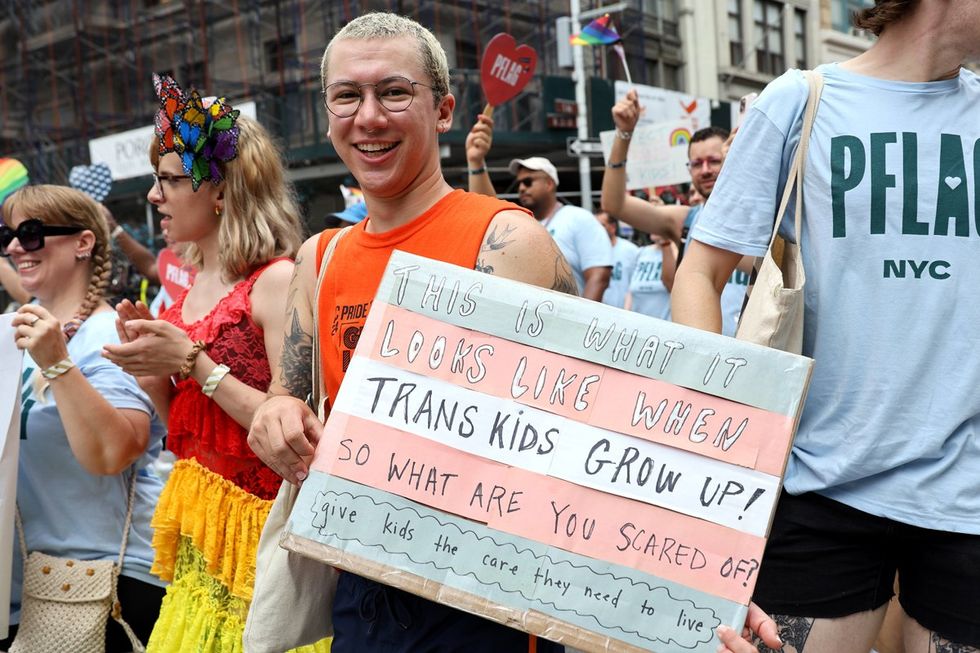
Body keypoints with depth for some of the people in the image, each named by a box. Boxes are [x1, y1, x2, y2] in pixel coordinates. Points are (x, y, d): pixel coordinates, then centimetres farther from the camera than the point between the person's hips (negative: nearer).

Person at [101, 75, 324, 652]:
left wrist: (193, 362, -20)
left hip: (253, 532, -7)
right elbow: (183, 427, 15)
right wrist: (150, 363, -3)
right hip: (194, 534, 7)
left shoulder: (275, 281, -15)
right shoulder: (192, 289, 10)